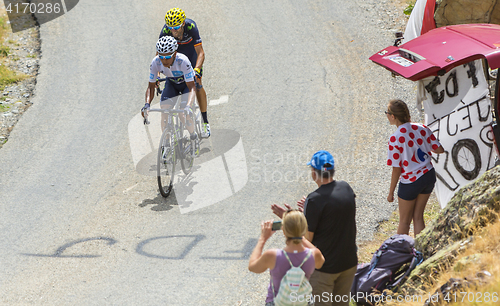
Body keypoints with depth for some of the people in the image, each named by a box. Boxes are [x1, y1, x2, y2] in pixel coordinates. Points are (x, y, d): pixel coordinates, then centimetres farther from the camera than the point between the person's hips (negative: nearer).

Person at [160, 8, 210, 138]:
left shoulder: (190, 26, -39)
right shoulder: (165, 31, -33)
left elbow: (201, 53, -40)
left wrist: (196, 70, -55)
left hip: (191, 47, -2)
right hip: (175, 50, 2)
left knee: (197, 83, -10)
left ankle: (205, 122, -1)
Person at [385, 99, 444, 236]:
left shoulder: (395, 139, -21)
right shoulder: (422, 129, -6)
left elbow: (396, 169, -16)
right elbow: (440, 150, 0)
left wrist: (391, 192, -6)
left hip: (410, 182, -5)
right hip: (428, 175, 5)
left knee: (404, 221, 13)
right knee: (418, 217, 15)